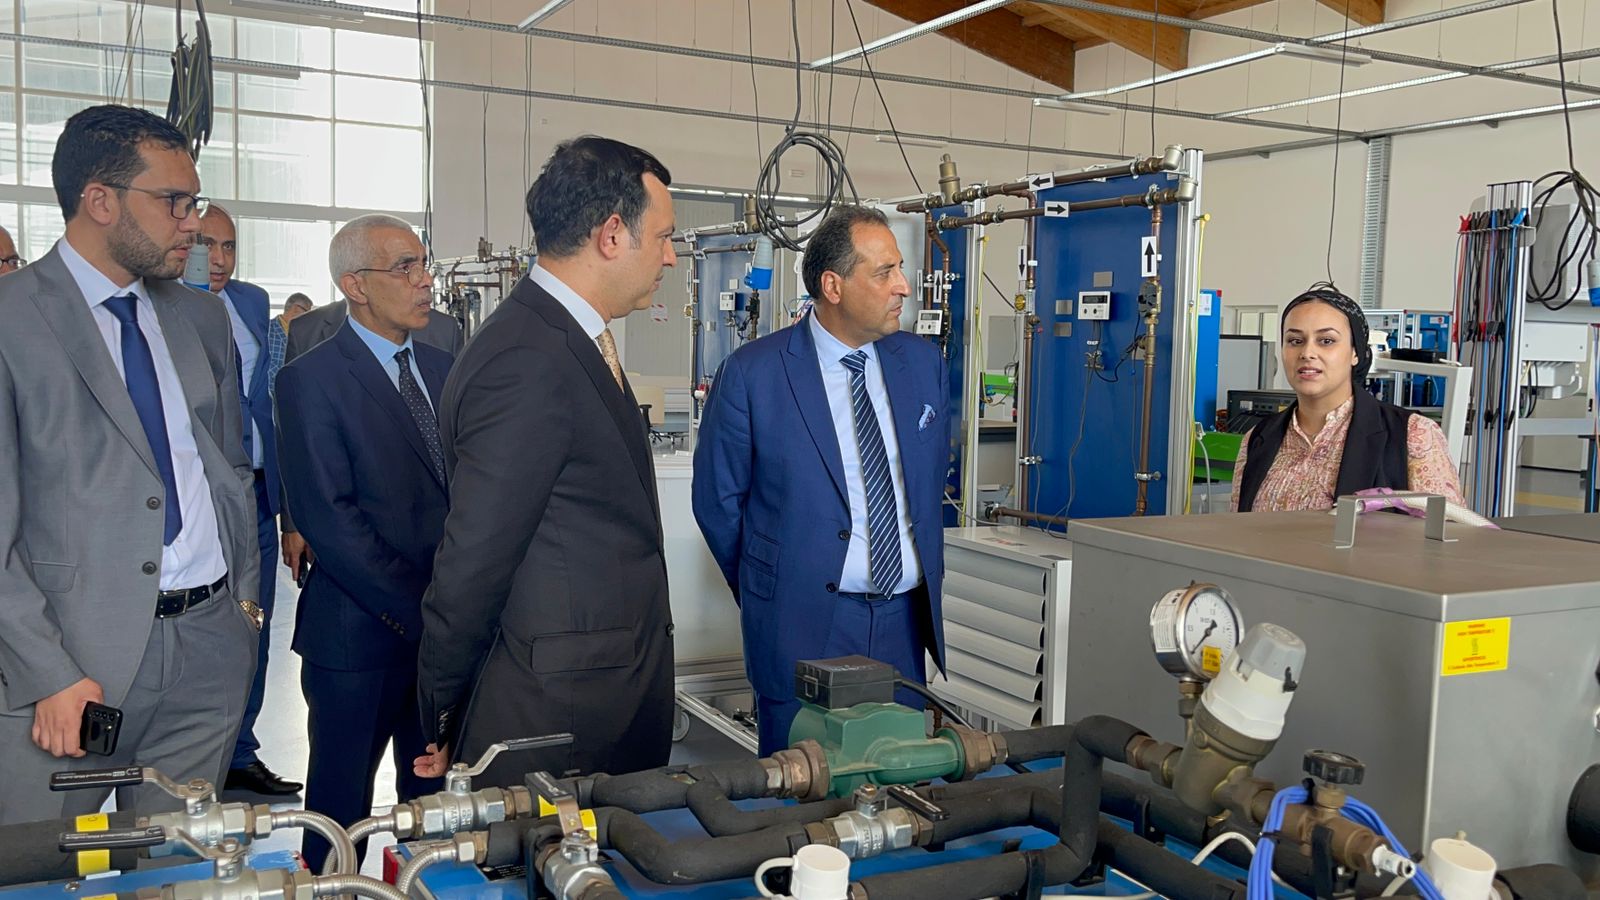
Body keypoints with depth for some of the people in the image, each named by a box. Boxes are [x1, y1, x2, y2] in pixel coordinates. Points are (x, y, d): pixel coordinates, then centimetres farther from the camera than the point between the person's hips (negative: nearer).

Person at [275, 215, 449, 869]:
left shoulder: (440, 367, 9)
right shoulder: (312, 379, -10)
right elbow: (330, 520, -16)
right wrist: (420, 609, -17)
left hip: (448, 624, 5)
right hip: (363, 633, -5)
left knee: (433, 792, 17)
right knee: (342, 801, 11)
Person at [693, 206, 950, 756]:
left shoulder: (923, 363, 4)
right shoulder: (752, 373, -10)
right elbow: (717, 499, -1)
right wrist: (768, 590, 7)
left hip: (905, 619, 4)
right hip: (803, 622, -4)